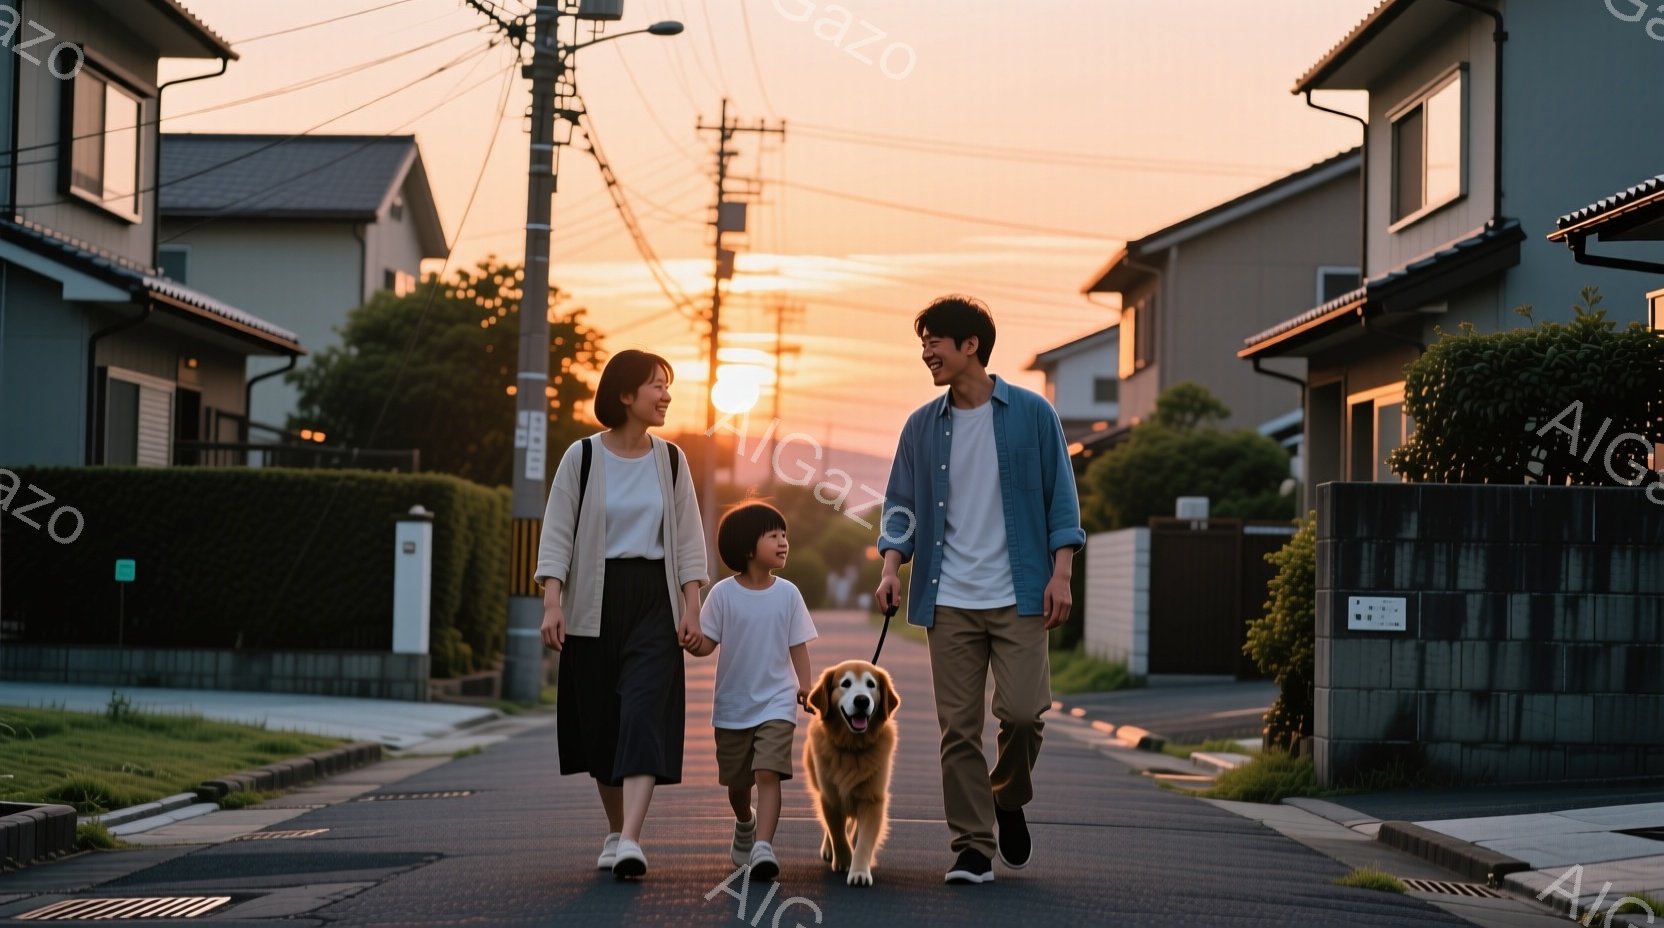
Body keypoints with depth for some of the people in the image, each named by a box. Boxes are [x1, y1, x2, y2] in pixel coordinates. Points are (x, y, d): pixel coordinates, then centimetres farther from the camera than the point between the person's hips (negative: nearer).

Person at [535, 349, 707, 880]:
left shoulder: (670, 459, 7)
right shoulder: (582, 458, -1)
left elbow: (688, 539, 8)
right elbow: (557, 535, -2)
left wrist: (691, 608, 0)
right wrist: (552, 603, -13)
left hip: (654, 601, 1)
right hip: (595, 602, 0)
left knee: (646, 715, -13)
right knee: (600, 718, 6)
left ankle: (630, 841, -22)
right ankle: (615, 832, 22)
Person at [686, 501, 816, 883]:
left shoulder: (788, 594, -3)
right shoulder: (723, 593, -7)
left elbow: (797, 644, 1)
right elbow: (707, 642, -7)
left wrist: (804, 683, -12)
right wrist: (693, 645, -30)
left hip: (776, 702, -1)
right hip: (732, 704, 1)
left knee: (769, 773, -18)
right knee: (737, 780, 17)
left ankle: (764, 846, -26)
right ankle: (745, 826, 46)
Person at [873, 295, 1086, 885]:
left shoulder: (1031, 414, 2)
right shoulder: (922, 427, 10)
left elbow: (1060, 497, 2)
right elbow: (901, 504, 12)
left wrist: (1060, 572, -7)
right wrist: (891, 567, -5)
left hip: (1018, 594, -2)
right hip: (949, 599, 3)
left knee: (1022, 710, -12)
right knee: (958, 727, -1)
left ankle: (1009, 801, 18)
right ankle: (974, 848, 6)